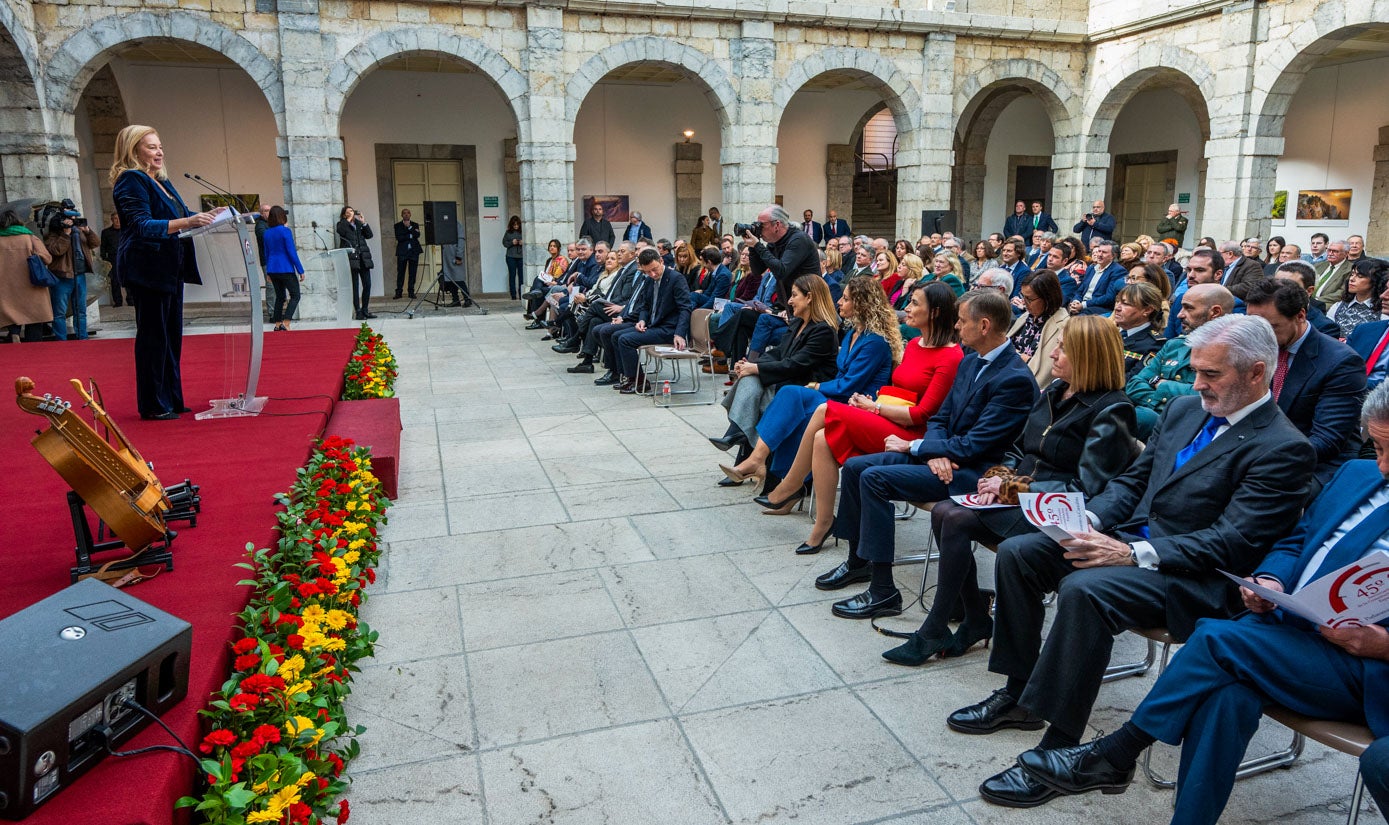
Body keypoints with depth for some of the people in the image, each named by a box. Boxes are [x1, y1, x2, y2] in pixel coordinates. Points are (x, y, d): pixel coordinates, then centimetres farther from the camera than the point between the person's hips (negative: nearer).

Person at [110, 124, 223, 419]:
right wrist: (185, 222, -32)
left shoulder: (161, 182, 18)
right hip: (147, 270, -9)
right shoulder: (130, 181, -10)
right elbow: (142, 225, -21)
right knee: (152, 335, -5)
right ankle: (153, 405, 2)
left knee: (171, 335, 12)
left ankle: (171, 400, 21)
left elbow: (180, 215, 26)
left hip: (170, 270, 9)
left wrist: (208, 215, 8)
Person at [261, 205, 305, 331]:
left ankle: (277, 324, 12)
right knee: (295, 296, 0)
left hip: (272, 270, 7)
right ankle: (285, 324, -13)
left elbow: (266, 253, 15)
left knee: (280, 296, 15)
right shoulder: (285, 231, -12)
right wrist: (300, 270, -10)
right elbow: (292, 252, -14)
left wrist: (268, 272, 22)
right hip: (286, 269, -7)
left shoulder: (267, 233, 8)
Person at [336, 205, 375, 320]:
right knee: (355, 286, -4)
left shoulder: (359, 223, 19)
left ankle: (365, 310, 15)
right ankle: (358, 312, -1)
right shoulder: (342, 224, 7)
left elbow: (369, 235, 9)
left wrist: (364, 223, -2)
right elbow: (340, 231, -16)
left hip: (363, 258, 5)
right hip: (351, 258, -4)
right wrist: (349, 219, -10)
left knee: (367, 285, 4)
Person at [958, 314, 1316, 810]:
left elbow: (1232, 544, -19)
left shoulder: (1284, 449, -12)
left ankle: (1058, 748, -23)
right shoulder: (1184, 410, 12)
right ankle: (1019, 695, 6)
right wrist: (1088, 519, -4)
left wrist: (1132, 554, -27)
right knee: (1016, 553, -6)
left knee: (1084, 589, -34)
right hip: (1132, 538, 8)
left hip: (1192, 577, -8)